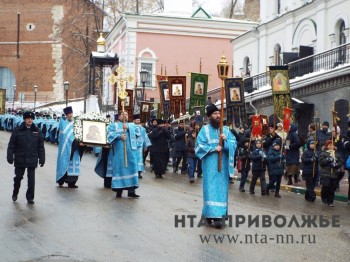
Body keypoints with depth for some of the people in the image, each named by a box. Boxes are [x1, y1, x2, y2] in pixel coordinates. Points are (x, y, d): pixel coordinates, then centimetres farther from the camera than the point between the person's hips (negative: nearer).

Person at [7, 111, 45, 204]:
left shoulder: (37, 131, 3)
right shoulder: (17, 130, -2)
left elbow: (41, 147, 5)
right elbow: (11, 145, -2)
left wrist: (42, 159, 1)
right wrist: (10, 157, -8)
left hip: (32, 160, 1)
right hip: (20, 159, -1)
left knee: (31, 180, 3)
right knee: (18, 177, 11)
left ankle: (30, 197, 15)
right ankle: (15, 194, 33)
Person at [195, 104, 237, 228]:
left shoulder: (226, 129, 12)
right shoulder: (205, 129, 1)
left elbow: (234, 143, 4)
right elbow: (199, 145, -6)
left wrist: (226, 140, -14)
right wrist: (213, 149, -14)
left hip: (223, 164, 4)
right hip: (210, 164, -4)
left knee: (221, 189, 4)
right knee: (212, 189, -8)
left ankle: (218, 214, 11)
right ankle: (214, 215, -12)